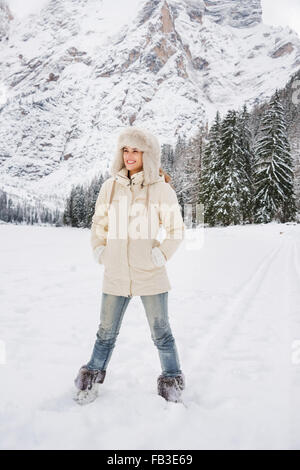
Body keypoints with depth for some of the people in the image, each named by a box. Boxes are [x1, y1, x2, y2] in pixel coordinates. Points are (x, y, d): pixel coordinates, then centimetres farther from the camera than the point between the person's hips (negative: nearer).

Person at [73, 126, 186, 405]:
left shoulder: (161, 189, -6)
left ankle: (172, 382, 35)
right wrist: (99, 251, 4)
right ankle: (92, 377, 40)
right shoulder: (110, 186, 3)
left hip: (150, 275, -2)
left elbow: (176, 229, 0)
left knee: (161, 334, 12)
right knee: (106, 333, 17)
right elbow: (98, 223, 15)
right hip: (115, 275, 3)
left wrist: (161, 255, -10)